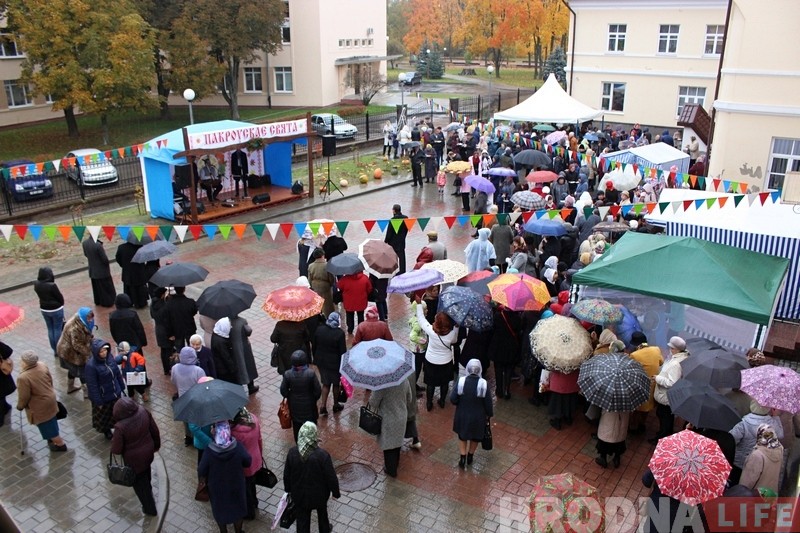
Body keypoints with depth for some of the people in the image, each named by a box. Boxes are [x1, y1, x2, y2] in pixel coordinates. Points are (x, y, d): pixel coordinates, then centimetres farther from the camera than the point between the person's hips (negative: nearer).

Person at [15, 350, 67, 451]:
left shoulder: (23, 377, -31)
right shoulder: (42, 366, -9)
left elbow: (24, 396, -21)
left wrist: (20, 406, -3)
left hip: (40, 407, -7)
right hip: (50, 399, 7)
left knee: (46, 426, 11)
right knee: (51, 422, 26)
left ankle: (60, 444, 23)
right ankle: (55, 438, 44)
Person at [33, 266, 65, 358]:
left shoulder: (36, 284, -9)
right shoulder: (52, 285, -27)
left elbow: (41, 294, 6)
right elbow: (60, 297, -15)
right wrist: (61, 304, 1)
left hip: (44, 309, 6)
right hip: (56, 310, -6)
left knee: (50, 329, 17)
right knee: (58, 330, 7)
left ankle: (55, 350, 27)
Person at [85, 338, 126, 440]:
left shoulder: (109, 357, -11)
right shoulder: (91, 365, -29)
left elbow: (117, 373, 4)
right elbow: (92, 386, -22)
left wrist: (122, 387, 11)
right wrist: (98, 402, -16)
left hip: (115, 393, 5)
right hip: (103, 397, -5)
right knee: (104, 416, 21)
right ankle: (106, 432, 46)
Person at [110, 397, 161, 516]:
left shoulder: (120, 427, -37)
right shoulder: (143, 411, -23)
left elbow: (116, 450, -22)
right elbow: (155, 431, -7)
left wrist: (113, 441, 0)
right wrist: (156, 444, 12)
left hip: (134, 459, -5)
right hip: (148, 451, 5)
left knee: (139, 483, 21)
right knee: (146, 474, 35)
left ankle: (150, 509, 38)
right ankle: (148, 489, 64)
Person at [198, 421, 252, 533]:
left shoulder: (209, 452, -30)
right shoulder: (238, 448, -28)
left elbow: (201, 473, -18)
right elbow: (248, 462, -11)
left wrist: (207, 479, 3)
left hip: (217, 488, 0)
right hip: (236, 486, 0)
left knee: (220, 510, 27)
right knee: (237, 509, 26)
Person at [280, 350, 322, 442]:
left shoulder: (288, 374, -21)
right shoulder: (311, 373, -26)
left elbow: (283, 391, -10)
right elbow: (318, 390, -17)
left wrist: (290, 397, 10)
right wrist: (314, 399, 3)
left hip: (294, 405, 2)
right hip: (308, 404, -1)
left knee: (296, 425, 23)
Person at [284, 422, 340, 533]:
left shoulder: (292, 452, -20)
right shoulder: (322, 455, -29)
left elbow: (286, 474, -6)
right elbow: (331, 477, -19)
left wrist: (288, 489, 13)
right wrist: (336, 492, -1)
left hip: (299, 494, 1)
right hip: (319, 494, -1)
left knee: (302, 520, 19)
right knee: (322, 512, 29)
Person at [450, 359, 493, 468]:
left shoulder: (461, 381, -19)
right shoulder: (483, 384, -21)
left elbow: (453, 399, -15)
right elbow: (488, 402, -12)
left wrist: (462, 403, 5)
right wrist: (489, 414, 6)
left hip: (462, 415, 0)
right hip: (477, 417, 0)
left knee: (462, 436, 24)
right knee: (475, 437, 25)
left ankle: (462, 458, 23)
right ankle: (470, 456, 41)